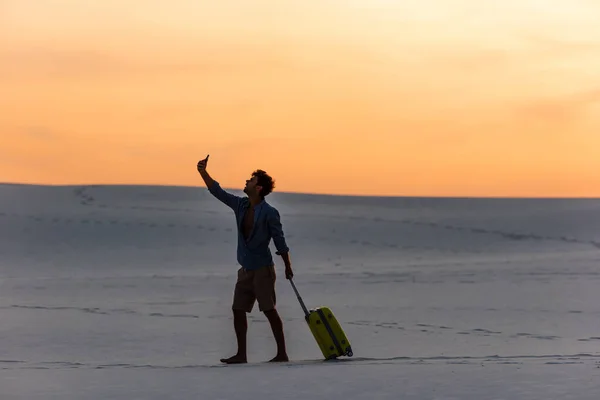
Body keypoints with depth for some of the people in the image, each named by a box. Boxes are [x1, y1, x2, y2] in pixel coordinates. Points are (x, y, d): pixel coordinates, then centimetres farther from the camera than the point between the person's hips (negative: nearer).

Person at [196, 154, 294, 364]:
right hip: (246, 268, 8)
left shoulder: (269, 213, -12)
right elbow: (218, 192, 15)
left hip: (262, 268, -8)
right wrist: (203, 173, 6)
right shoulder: (240, 205, 7)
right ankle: (241, 354, 12)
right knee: (238, 310, 6)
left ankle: (282, 353, -3)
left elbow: (280, 241, -9)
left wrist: (288, 268, -5)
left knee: (269, 310, -7)